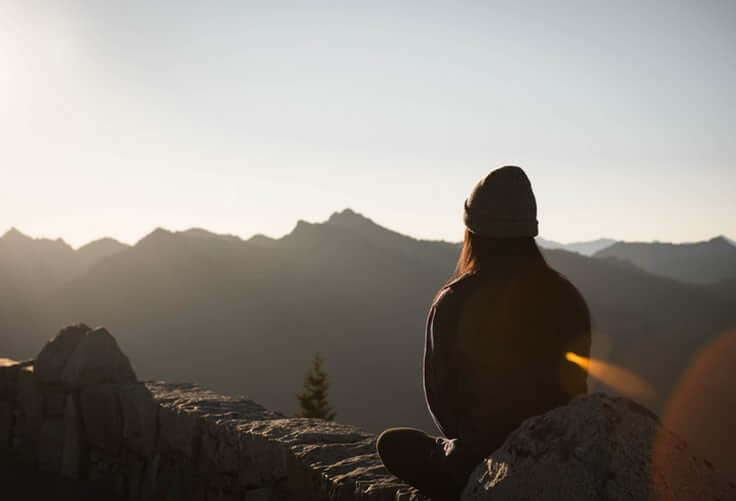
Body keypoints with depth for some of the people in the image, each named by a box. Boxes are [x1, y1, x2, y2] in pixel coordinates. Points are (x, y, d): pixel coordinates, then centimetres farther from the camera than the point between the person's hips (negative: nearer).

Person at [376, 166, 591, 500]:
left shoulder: (453, 302, -13)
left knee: (391, 442, 22)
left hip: (480, 460, -5)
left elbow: (439, 394, -3)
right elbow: (576, 390, 5)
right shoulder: (567, 298, -4)